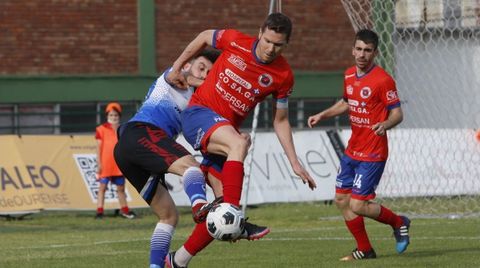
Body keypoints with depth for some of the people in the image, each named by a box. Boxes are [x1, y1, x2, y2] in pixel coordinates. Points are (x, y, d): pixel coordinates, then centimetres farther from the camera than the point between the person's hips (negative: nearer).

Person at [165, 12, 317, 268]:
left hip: (225, 130, 4)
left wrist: (295, 163, 1)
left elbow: (280, 120, 6)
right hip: (198, 113, -4)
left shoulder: (283, 76, -4)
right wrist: (177, 67, 11)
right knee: (238, 143, -36)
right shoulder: (235, 41, -11)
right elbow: (204, 37, 10)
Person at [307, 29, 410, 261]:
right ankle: (365, 250, 22)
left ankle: (398, 222, 15)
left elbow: (397, 113, -14)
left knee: (357, 206, -11)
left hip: (373, 154, -8)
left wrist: (385, 125, -33)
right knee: (341, 200, 8)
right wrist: (322, 115, 16)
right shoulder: (349, 75, 8)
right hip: (352, 149, 8)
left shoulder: (383, 80, -15)